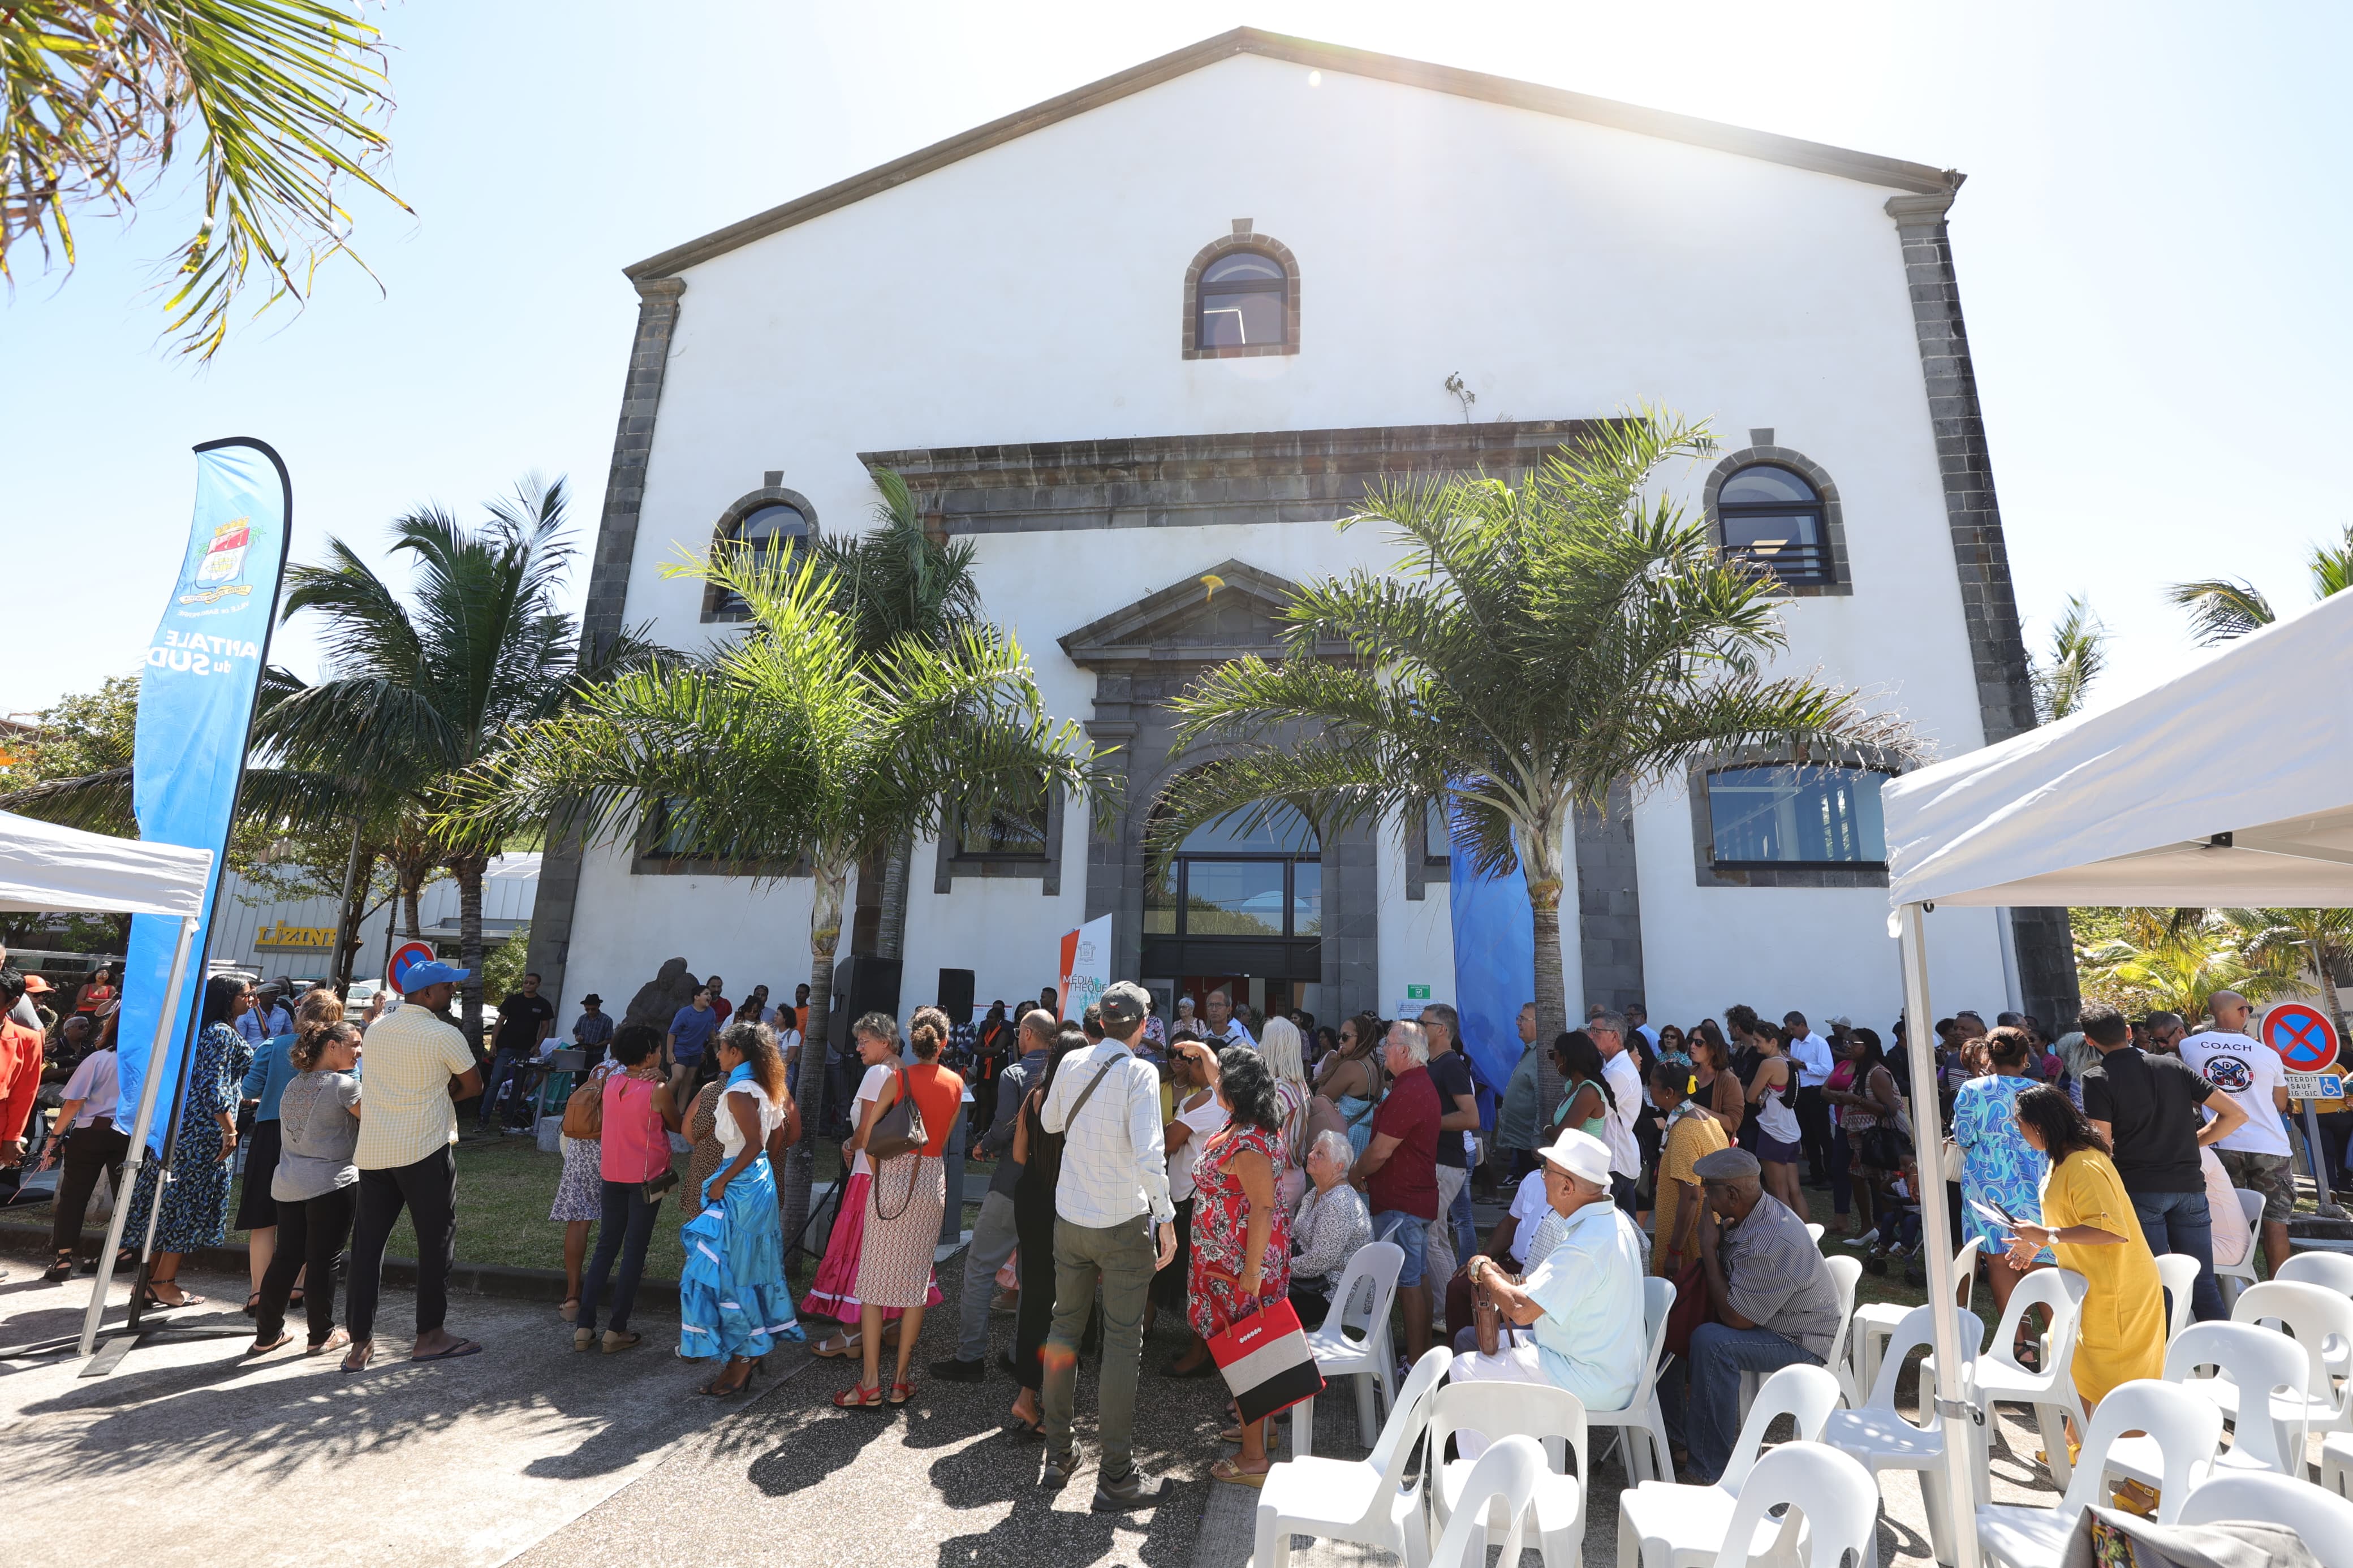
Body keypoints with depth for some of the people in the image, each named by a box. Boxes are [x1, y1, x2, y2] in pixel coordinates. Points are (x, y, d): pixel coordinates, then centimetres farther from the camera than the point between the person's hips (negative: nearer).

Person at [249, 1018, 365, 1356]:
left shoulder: (293, 1085, 10)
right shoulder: (344, 1084, -15)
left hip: (287, 1184, 7)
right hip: (332, 1183, -7)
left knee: (286, 1257, 15)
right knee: (323, 1259, 2)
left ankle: (267, 1334, 24)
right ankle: (322, 1336, 13)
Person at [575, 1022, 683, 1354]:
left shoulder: (611, 1082, -1)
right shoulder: (657, 1090, -16)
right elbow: (678, 1126, -2)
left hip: (611, 1175, 5)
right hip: (646, 1177, -5)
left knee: (606, 1247, 15)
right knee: (634, 1252, 4)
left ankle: (584, 1327, 15)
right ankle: (616, 1330, 9)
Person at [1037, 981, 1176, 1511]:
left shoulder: (1072, 1064, -1)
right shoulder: (1140, 1073, -17)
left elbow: (1049, 1121, 16)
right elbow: (1149, 1156, -25)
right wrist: (1166, 1217, -16)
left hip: (1070, 1218, 5)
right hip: (1123, 1225, -5)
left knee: (1065, 1329, 18)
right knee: (1123, 1343, 6)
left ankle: (1057, 1456, 30)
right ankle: (1116, 1477, 14)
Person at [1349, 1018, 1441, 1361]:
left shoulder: (1407, 1093, -24)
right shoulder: (1424, 1085, 12)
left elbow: (1380, 1151, -22)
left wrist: (1355, 1174, -5)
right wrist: (1365, 1172, 11)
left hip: (1400, 1204, -11)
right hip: (1420, 1197, 11)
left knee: (1408, 1283, -2)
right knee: (1419, 1276, 18)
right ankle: (1423, 1353, 30)